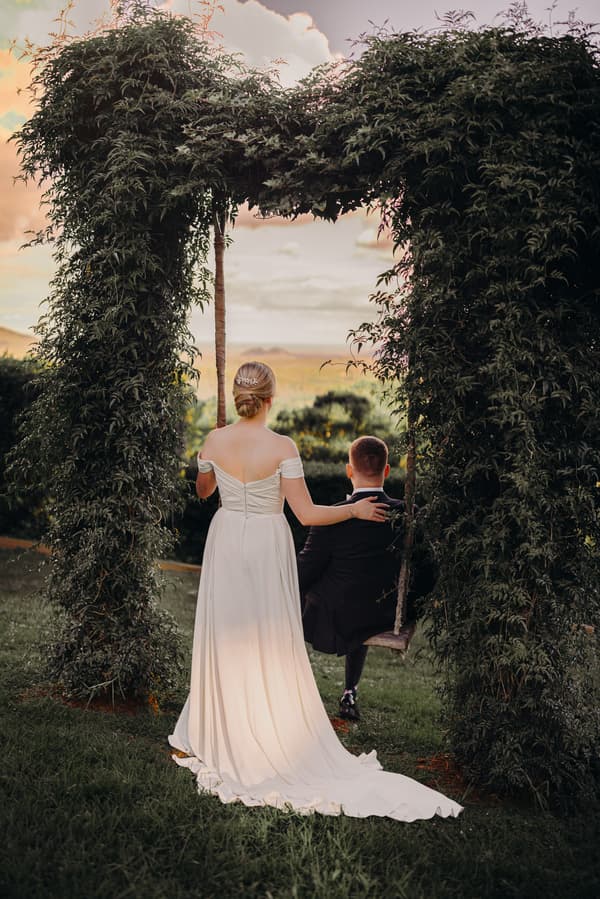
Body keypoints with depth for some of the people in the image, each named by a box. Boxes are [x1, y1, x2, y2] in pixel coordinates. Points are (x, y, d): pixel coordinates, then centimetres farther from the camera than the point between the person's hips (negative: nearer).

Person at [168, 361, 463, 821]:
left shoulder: (215, 441, -7)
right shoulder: (282, 447, -18)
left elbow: (202, 490, 12)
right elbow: (307, 513, -17)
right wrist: (355, 509, -3)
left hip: (226, 542, 4)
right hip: (266, 546, -3)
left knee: (225, 641, 16)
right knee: (270, 644, 9)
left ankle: (218, 735, 29)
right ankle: (275, 736, 20)